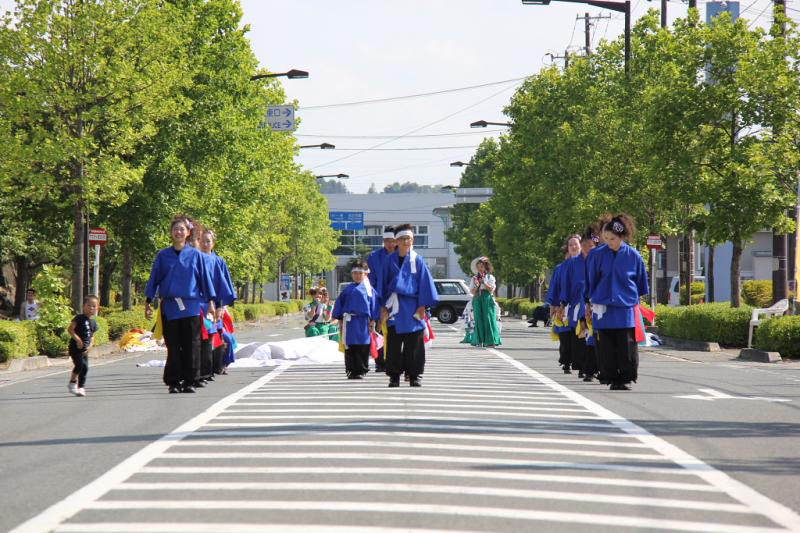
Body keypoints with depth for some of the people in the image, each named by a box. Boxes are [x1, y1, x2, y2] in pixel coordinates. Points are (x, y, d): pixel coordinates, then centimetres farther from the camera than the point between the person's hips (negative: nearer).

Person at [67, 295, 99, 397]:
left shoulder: (93, 322, 9)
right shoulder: (79, 318, -10)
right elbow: (70, 329, -15)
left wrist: (90, 346, 1)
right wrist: (77, 339, -23)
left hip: (84, 349, 6)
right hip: (75, 347, -6)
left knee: (85, 368, 4)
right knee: (80, 364, -21)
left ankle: (80, 387, 14)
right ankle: (72, 383, -4)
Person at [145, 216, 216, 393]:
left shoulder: (196, 255, 5)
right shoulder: (163, 256, 6)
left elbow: (205, 278, 8)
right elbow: (154, 279, 10)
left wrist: (211, 301, 5)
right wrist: (148, 302, 6)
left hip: (191, 306, 0)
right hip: (169, 306, 0)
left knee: (191, 346, -1)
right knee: (173, 347, 2)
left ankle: (188, 381, 7)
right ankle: (173, 382, 7)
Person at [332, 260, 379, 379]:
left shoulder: (368, 289, 4)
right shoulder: (348, 289, 9)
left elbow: (373, 305, 4)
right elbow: (339, 303, 13)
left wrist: (373, 320, -1)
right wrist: (339, 319, 9)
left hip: (363, 321, -2)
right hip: (349, 321, 2)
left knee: (363, 349, -1)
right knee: (350, 348, 2)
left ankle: (361, 370, 5)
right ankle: (351, 370, 8)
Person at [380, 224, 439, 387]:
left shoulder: (418, 260, 4)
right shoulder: (390, 260, 6)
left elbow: (424, 282, 4)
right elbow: (383, 283, 8)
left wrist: (422, 306, -3)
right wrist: (383, 306, 2)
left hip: (412, 308, -1)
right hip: (394, 307, 1)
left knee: (414, 345, 0)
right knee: (393, 345, 0)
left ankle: (414, 375, 6)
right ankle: (394, 376, 6)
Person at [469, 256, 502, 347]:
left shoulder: (490, 277, 6)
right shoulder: (474, 278, 12)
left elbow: (491, 289, -3)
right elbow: (473, 292, 6)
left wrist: (484, 283, -13)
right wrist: (476, 285, -13)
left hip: (487, 300, -2)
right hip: (477, 300, 2)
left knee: (488, 319, -7)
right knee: (479, 320, -2)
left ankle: (490, 341, -6)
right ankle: (479, 341, 0)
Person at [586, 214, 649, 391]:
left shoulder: (633, 256, 0)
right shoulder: (597, 255, 0)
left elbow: (641, 284, 13)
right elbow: (590, 282, 9)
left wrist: (637, 300, 17)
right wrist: (589, 304, 11)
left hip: (626, 308, -1)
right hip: (603, 308, 1)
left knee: (627, 347, -4)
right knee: (606, 348, 1)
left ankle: (626, 378, 5)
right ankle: (613, 379, 9)